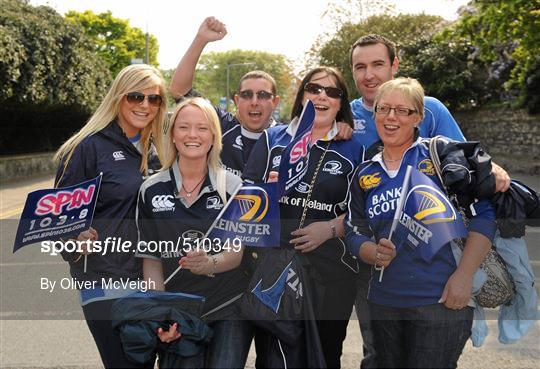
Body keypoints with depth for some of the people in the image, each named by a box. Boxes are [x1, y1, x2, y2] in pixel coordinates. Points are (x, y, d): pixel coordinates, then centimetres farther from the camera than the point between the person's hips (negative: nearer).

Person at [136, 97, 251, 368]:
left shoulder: (232, 186, -4)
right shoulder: (151, 190, 0)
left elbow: (243, 247, -3)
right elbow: (150, 256, 3)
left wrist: (212, 263, -24)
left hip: (230, 308, -1)